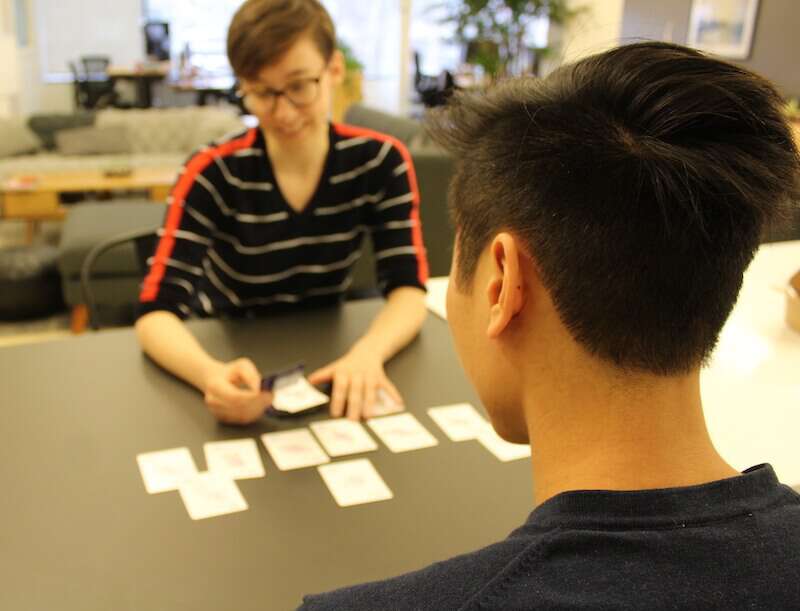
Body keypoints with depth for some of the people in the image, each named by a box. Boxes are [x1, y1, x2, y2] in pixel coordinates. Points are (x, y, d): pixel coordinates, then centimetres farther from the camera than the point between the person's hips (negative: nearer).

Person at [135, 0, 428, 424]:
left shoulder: (380, 161, -11)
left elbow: (407, 290, -13)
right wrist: (211, 374, -43)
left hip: (323, 364, 0)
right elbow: (156, 313, -22)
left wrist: (368, 352, -34)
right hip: (232, 361, 1)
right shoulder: (213, 173, -17)